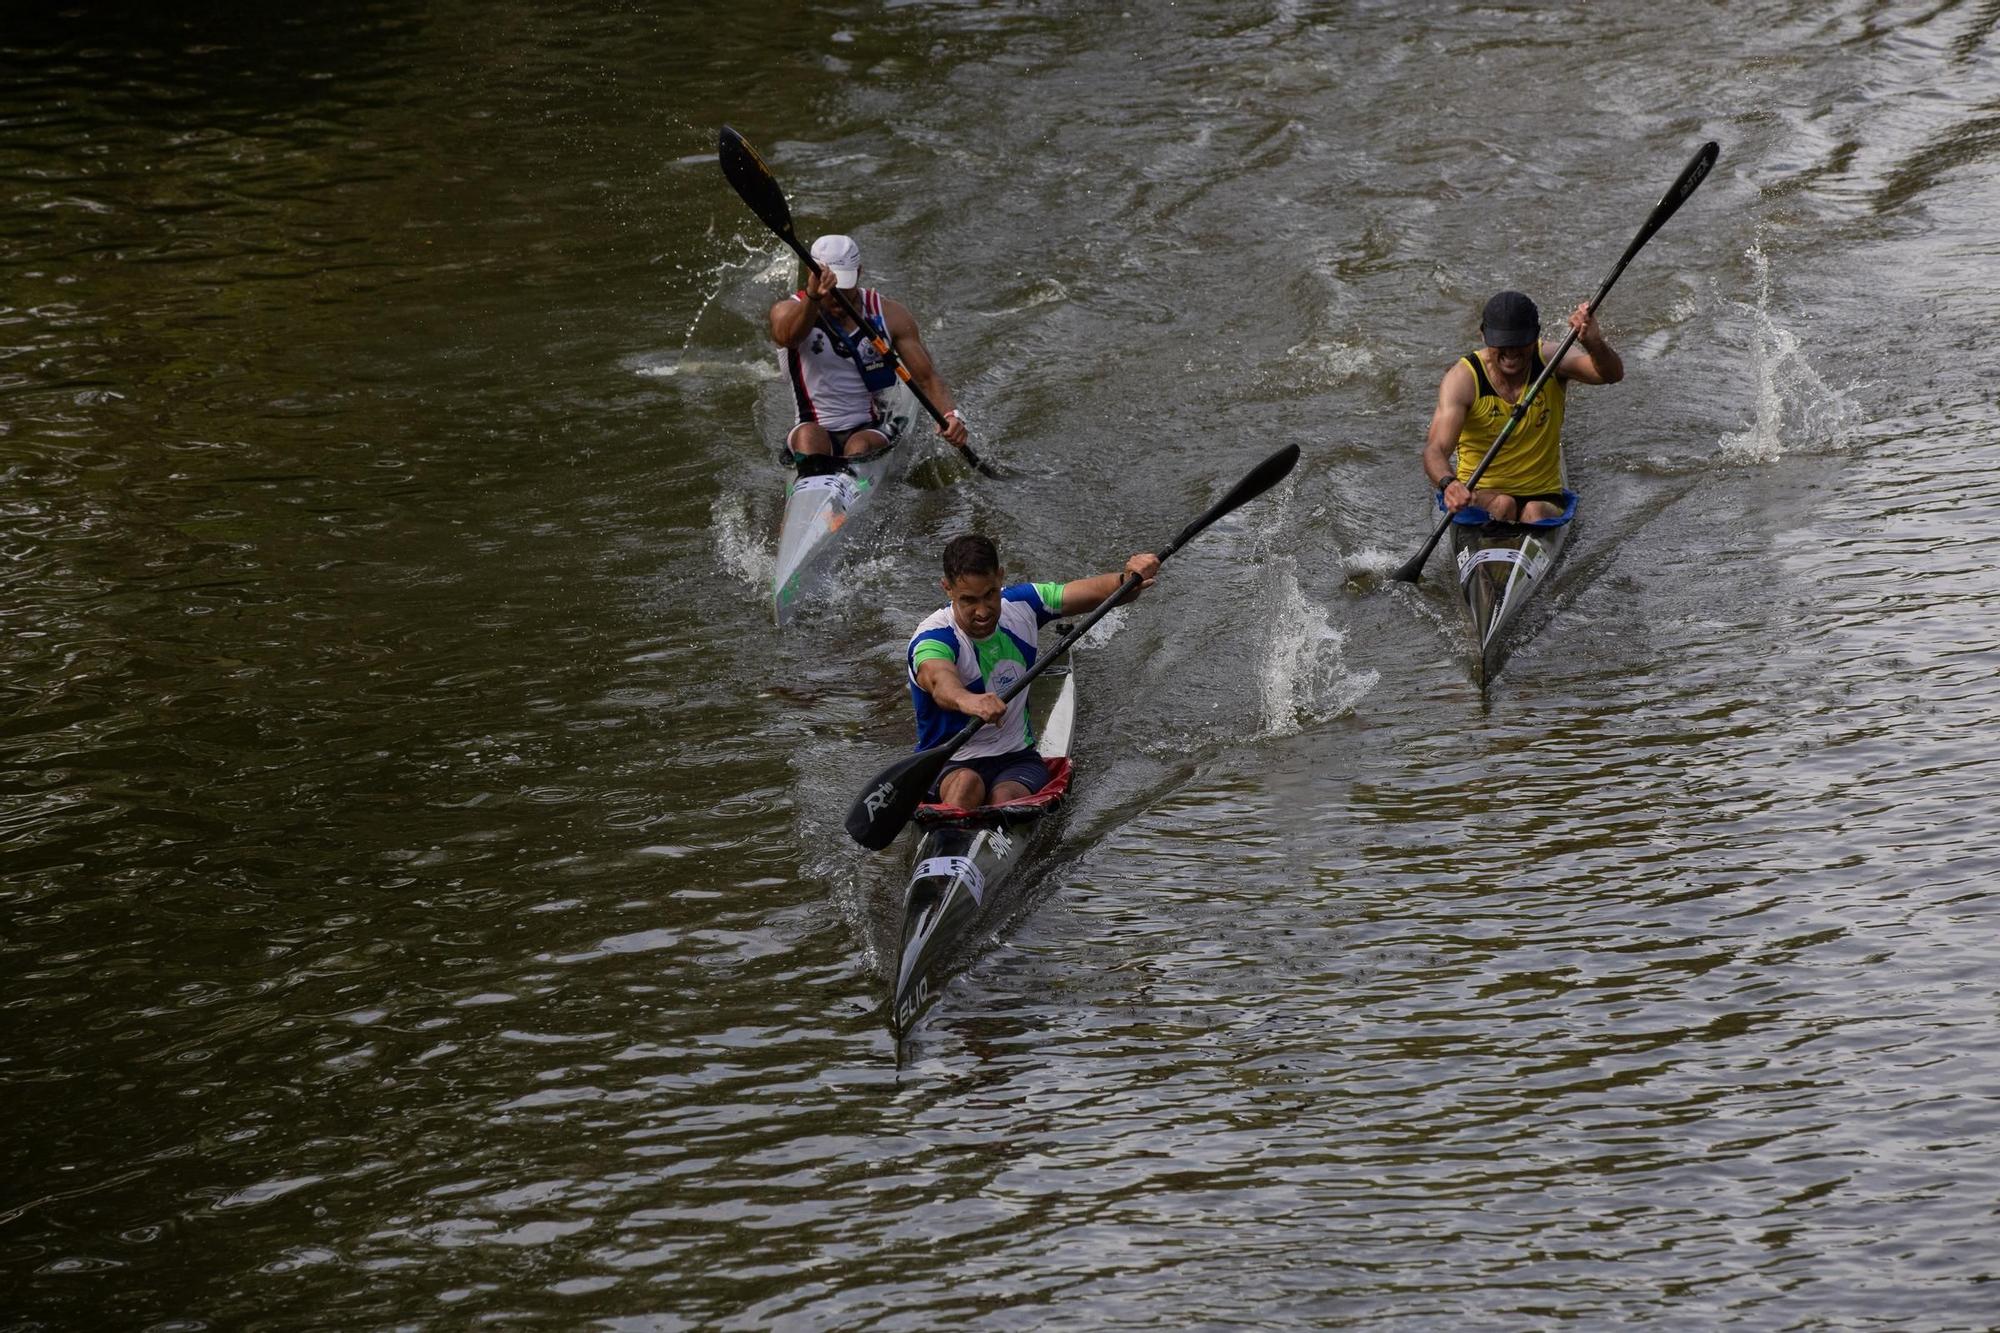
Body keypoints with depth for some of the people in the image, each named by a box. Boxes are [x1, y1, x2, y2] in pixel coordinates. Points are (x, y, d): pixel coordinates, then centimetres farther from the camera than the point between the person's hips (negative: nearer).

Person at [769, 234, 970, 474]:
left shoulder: (888, 315, 3)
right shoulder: (788, 311, -4)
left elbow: (928, 378, 2)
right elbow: (788, 336, -30)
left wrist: (951, 415, -19)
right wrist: (813, 298, -52)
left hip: (871, 431, 2)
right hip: (816, 430, -2)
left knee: (860, 446, -33)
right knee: (809, 436, -36)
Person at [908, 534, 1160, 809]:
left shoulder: (1020, 605, 1)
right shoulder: (932, 638, -19)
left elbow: (1099, 591, -2)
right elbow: (939, 681, -43)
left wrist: (1128, 579, -26)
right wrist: (967, 701, -67)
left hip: (1018, 758, 4)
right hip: (949, 766, -4)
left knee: (1005, 798, -31)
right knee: (967, 784, -38)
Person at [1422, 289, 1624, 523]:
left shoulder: (1550, 360, -7)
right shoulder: (1463, 378, -13)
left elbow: (1612, 373, -24)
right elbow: (1435, 450, -25)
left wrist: (1594, 344, -48)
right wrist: (1448, 484, -49)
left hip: (1541, 496, 1)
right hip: (1479, 494, -1)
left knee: (1535, 514, -32)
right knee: (1502, 505, -34)